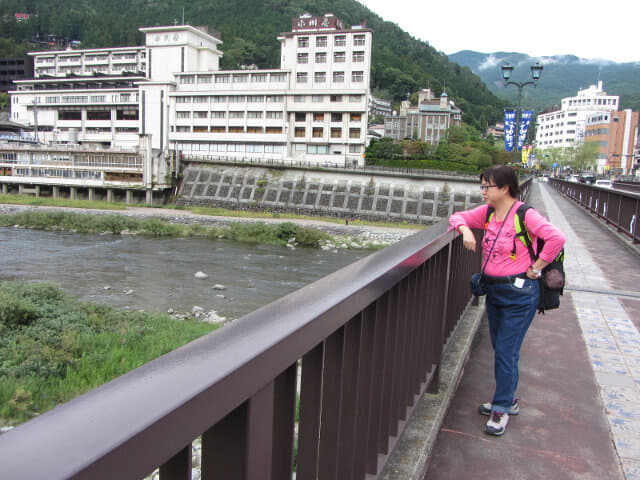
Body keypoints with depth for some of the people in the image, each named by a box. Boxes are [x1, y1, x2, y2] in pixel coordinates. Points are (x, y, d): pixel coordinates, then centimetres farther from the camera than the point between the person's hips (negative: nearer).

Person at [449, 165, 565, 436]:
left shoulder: (525, 215, -16)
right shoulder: (487, 213, 5)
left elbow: (556, 238, -26)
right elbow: (457, 217, 13)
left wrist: (536, 267, -18)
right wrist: (465, 230, -8)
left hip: (519, 293, -7)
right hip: (493, 290, 8)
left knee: (506, 351, -2)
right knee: (500, 349, 17)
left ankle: (501, 409, 13)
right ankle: (509, 400, 35)